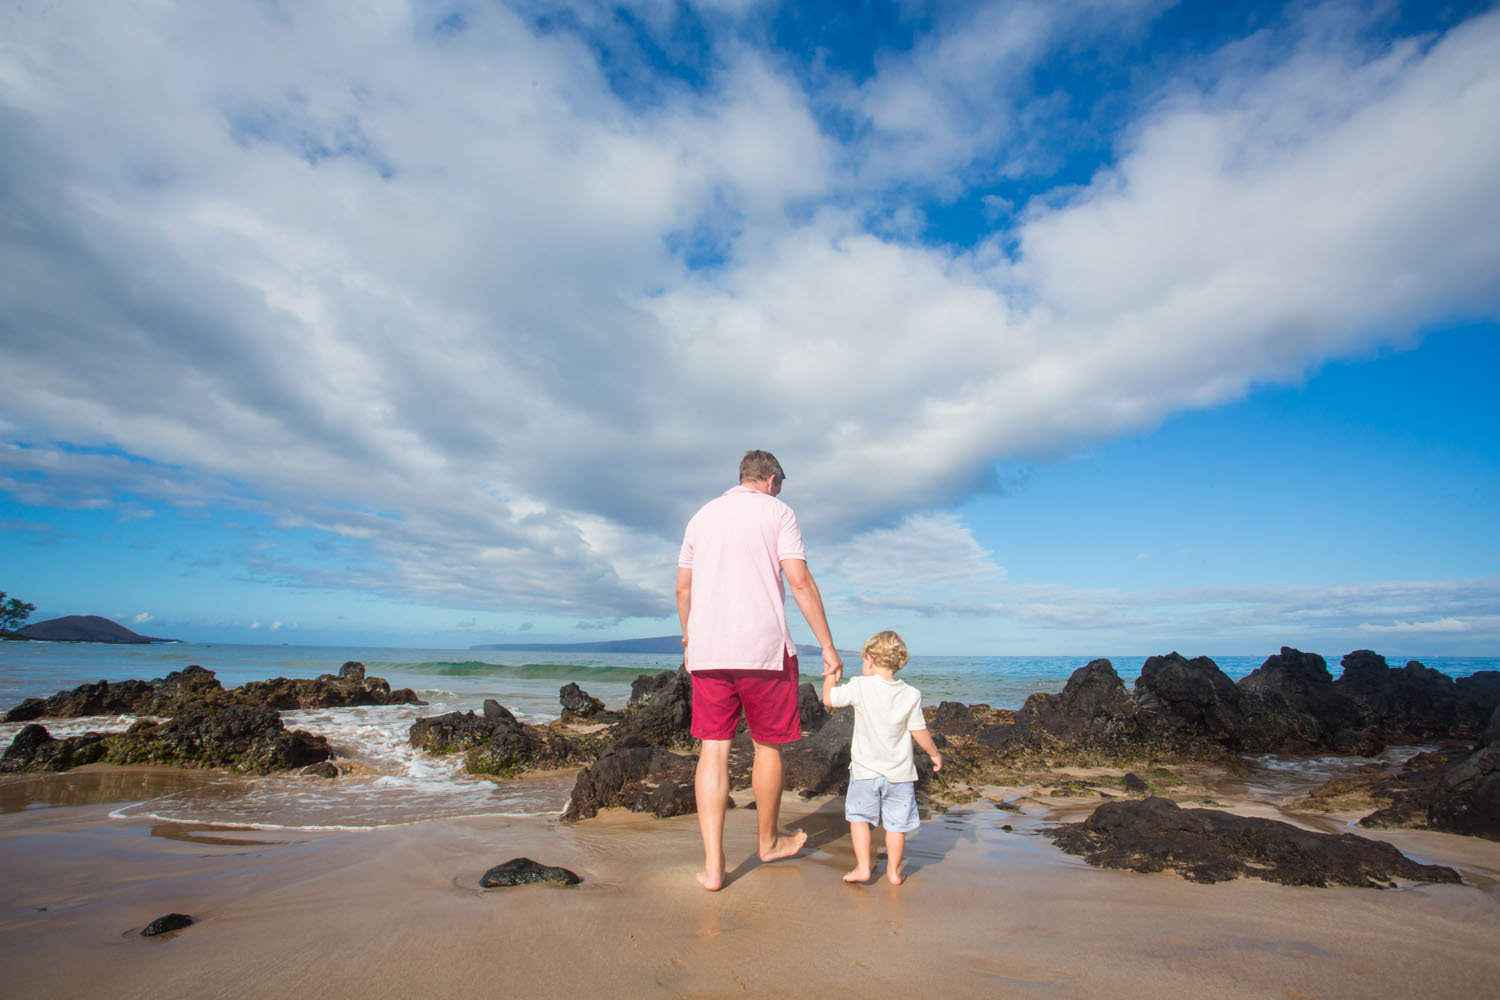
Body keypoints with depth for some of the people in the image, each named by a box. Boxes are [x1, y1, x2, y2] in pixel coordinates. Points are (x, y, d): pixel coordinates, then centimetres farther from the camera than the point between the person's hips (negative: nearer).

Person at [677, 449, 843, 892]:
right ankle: (768, 840, 32)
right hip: (763, 648, -4)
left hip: (707, 651, 4)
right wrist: (828, 647, -5)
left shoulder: (701, 516, 14)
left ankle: (713, 865, 7)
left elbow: (683, 588, 17)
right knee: (768, 746, 14)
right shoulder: (777, 512, 0)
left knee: (713, 749, 7)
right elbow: (800, 581, -9)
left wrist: (688, 640, 30)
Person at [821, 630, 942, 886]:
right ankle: (894, 871, 23)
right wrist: (935, 754, 16)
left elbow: (829, 699, -2)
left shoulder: (859, 686, -13)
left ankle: (863, 867, 13)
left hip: (865, 770, -2)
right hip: (899, 772, 2)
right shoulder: (911, 694, -6)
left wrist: (831, 677, 16)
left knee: (859, 816, 14)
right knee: (896, 822, 13)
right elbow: (919, 732, -1)